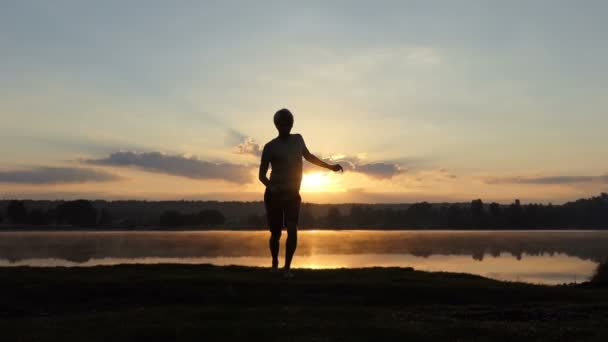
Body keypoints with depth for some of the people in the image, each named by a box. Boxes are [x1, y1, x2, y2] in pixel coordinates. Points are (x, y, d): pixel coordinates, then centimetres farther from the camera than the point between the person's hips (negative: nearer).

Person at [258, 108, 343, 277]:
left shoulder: (298, 139, 8)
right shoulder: (270, 147, -6)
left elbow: (308, 156, 27)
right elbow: (262, 175, -8)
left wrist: (330, 166, 30)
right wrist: (271, 187, -28)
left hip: (293, 194, 3)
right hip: (274, 195, -3)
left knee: (292, 230, -16)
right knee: (276, 233, 4)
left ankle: (287, 267, -7)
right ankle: (274, 262, 32)